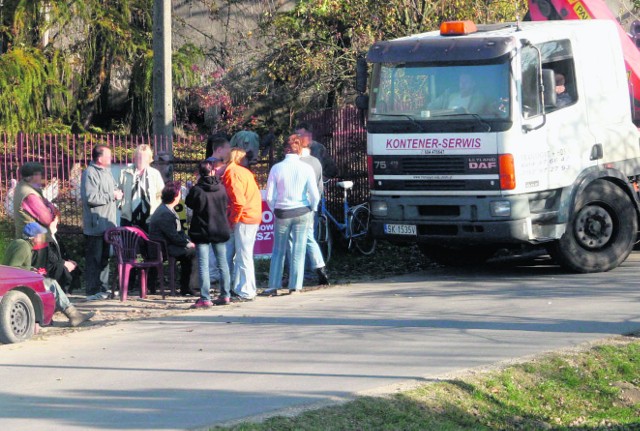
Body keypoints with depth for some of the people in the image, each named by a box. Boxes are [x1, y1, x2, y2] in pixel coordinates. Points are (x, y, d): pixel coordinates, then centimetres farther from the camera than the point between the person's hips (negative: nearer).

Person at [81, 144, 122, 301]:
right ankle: (92, 291, -1)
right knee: (94, 259, -5)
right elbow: (91, 198, -24)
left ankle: (103, 288, 22)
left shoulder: (106, 172, 16)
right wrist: (112, 196, -17)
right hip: (95, 225, -9)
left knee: (104, 258, 14)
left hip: (107, 222, 9)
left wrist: (117, 194, 9)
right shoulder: (90, 173, -15)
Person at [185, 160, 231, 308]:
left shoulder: (197, 190, -16)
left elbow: (189, 203, 0)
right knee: (222, 262, 14)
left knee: (203, 264, -3)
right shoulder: (221, 188, -4)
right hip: (220, 230, 4)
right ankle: (225, 295, 20)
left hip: (202, 231, -4)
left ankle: (205, 298, -7)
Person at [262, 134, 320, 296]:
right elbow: (315, 196, -7)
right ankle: (295, 287, 8)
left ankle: (273, 287, 11)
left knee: (278, 251, 12)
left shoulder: (276, 168, -6)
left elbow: (269, 196, -4)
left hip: (282, 213, 0)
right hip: (302, 213, 0)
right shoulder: (306, 168, -7)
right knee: (298, 251, 7)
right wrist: (311, 209, 11)